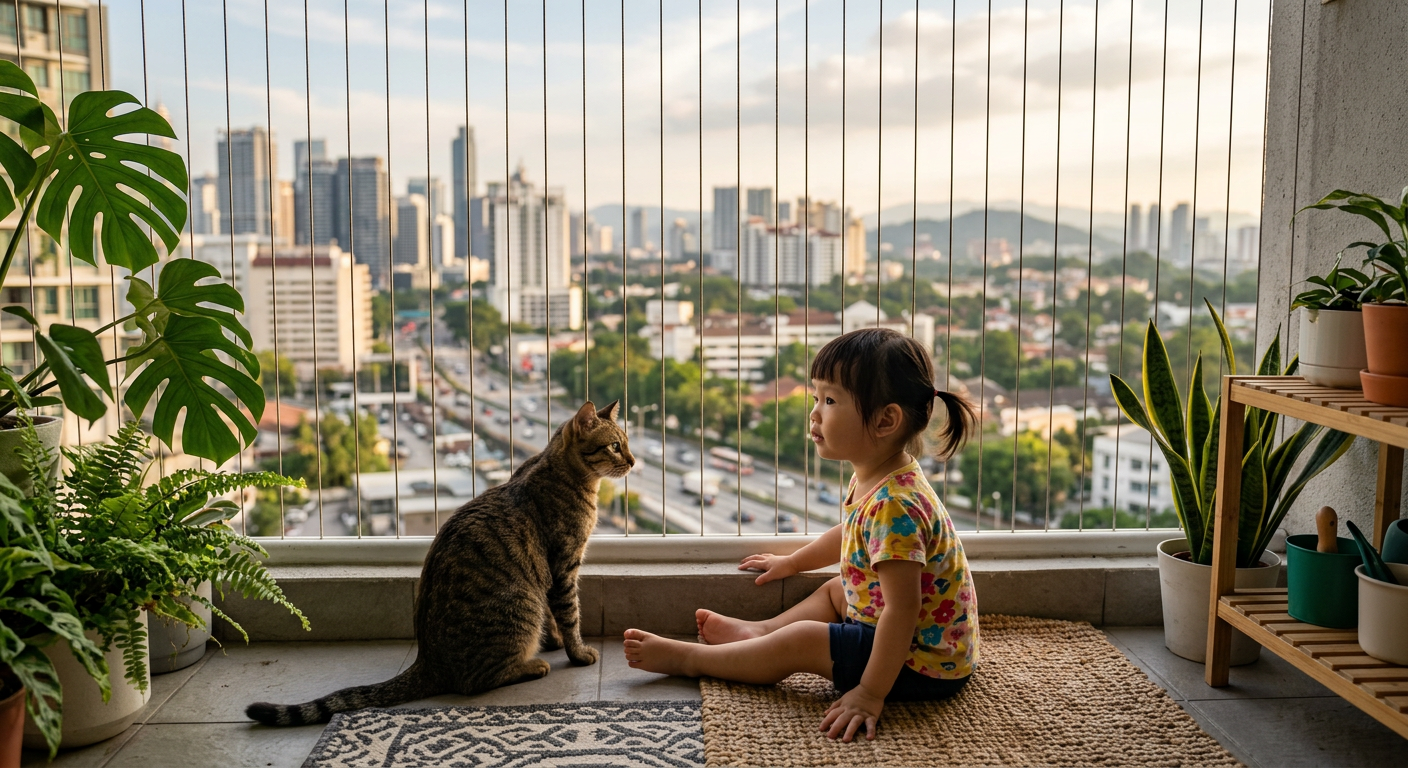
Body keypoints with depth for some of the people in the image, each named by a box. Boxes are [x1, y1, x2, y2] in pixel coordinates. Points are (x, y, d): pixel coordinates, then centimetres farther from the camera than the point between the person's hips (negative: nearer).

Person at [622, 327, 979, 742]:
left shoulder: (894, 505, -31)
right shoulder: (869, 480, 2)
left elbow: (902, 608, -32)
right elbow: (848, 536, 22)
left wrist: (870, 693, -30)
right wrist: (791, 562, 32)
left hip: (922, 666, -10)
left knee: (799, 642, -10)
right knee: (834, 591, 26)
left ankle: (687, 658, 6)